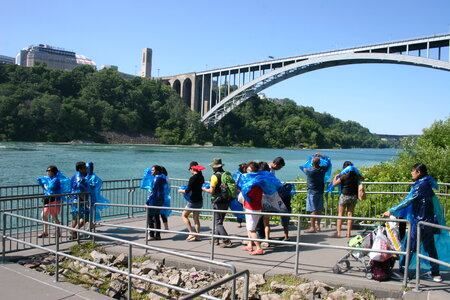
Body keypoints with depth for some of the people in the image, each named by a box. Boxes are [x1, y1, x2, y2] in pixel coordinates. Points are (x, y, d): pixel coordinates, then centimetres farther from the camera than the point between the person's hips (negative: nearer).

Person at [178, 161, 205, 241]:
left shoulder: (193, 178, -18)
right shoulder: (201, 177, 5)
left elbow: (187, 191, -17)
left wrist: (180, 191, 1)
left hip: (193, 201, -8)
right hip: (200, 201, 8)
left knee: (184, 215, 7)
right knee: (196, 218, 15)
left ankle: (191, 233, 1)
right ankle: (197, 236, 18)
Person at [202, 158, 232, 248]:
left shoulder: (215, 176, -14)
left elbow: (212, 190, -16)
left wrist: (205, 189, 4)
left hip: (218, 202, -7)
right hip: (226, 201, 7)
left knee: (218, 223, -2)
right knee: (219, 221, 19)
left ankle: (227, 241, -8)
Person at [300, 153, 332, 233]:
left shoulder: (309, 170, -17)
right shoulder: (323, 169, -5)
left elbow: (303, 168, 5)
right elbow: (328, 161, 12)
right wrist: (321, 156, 16)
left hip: (312, 192, -5)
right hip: (320, 192, 5)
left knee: (313, 210, -4)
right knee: (319, 210, 12)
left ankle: (312, 227, -1)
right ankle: (318, 226, 21)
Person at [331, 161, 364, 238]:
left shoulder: (343, 176, -12)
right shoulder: (356, 175, 1)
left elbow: (334, 183, -7)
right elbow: (362, 179, 22)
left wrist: (336, 176, 8)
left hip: (344, 196, -4)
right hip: (354, 196, 4)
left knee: (340, 214, 4)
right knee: (350, 214, 8)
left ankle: (338, 232, 1)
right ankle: (348, 233, 8)